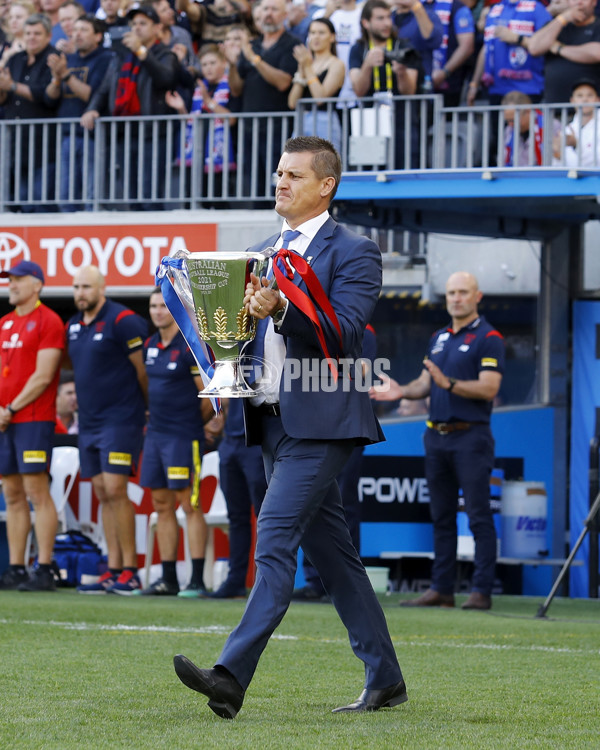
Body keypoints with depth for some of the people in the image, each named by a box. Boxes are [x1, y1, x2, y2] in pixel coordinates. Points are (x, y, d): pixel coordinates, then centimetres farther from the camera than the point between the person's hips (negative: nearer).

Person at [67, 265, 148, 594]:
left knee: (115, 490, -12)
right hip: (88, 422, 8)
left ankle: (130, 571, -8)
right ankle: (113, 571, 9)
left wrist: (152, 411, 0)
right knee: (103, 494, 7)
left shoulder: (122, 321, -12)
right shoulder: (73, 326, 12)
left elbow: (143, 370, -8)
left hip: (120, 420, -8)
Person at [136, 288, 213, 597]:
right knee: (162, 505, 9)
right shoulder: (150, 346, 12)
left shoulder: (191, 346, -12)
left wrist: (191, 424, 1)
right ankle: (168, 579, 14)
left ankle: (197, 580, -6)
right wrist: (155, 418, 16)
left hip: (184, 437, -8)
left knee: (189, 504, -7)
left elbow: (208, 396, -9)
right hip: (155, 433, 8)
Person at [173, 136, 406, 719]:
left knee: (275, 540, -17)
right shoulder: (264, 254, 19)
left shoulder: (353, 253, -4)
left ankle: (231, 677, -25)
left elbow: (343, 332, -17)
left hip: (319, 423, -8)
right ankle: (384, 681, 17)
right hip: (273, 420, 8)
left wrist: (281, 308, -30)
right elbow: (250, 332, 23)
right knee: (330, 550, 10)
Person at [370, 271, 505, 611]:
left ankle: (482, 591, -8)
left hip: (471, 436, -8)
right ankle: (442, 589, 12)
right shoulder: (439, 338, 18)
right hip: (437, 436, 8)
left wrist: (449, 383, -25)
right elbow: (426, 383, 20)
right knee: (442, 516, 9)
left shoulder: (488, 338, -5)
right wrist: (401, 391, 0)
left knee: (479, 516, -7)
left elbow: (489, 388, -15)